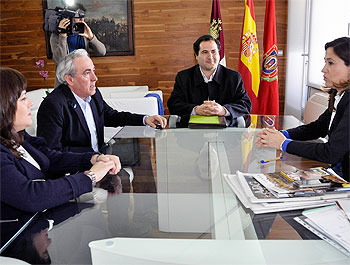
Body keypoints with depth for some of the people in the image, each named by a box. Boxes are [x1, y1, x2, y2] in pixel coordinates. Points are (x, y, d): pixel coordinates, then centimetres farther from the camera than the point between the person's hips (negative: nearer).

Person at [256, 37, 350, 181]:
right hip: (337, 170, 7)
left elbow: (331, 153, -27)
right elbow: (318, 127, 15)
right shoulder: (338, 96, 5)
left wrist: (284, 143, -16)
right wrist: (281, 134, -2)